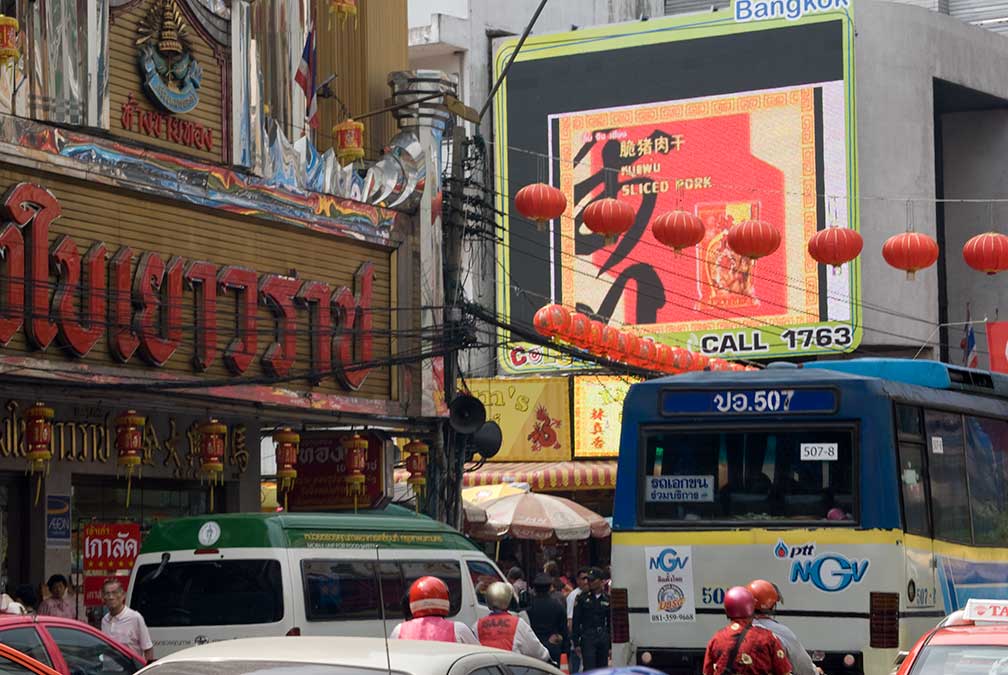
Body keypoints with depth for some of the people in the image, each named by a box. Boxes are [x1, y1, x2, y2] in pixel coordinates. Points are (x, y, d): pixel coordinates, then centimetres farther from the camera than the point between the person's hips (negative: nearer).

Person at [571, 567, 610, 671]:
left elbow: (610, 623, 12)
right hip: (587, 638, -3)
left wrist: (611, 646, 9)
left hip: (603, 638, 3)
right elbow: (575, 622, 1)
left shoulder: (607, 599, 8)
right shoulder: (582, 598, 2)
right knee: (589, 669, -11)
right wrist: (576, 643, -5)